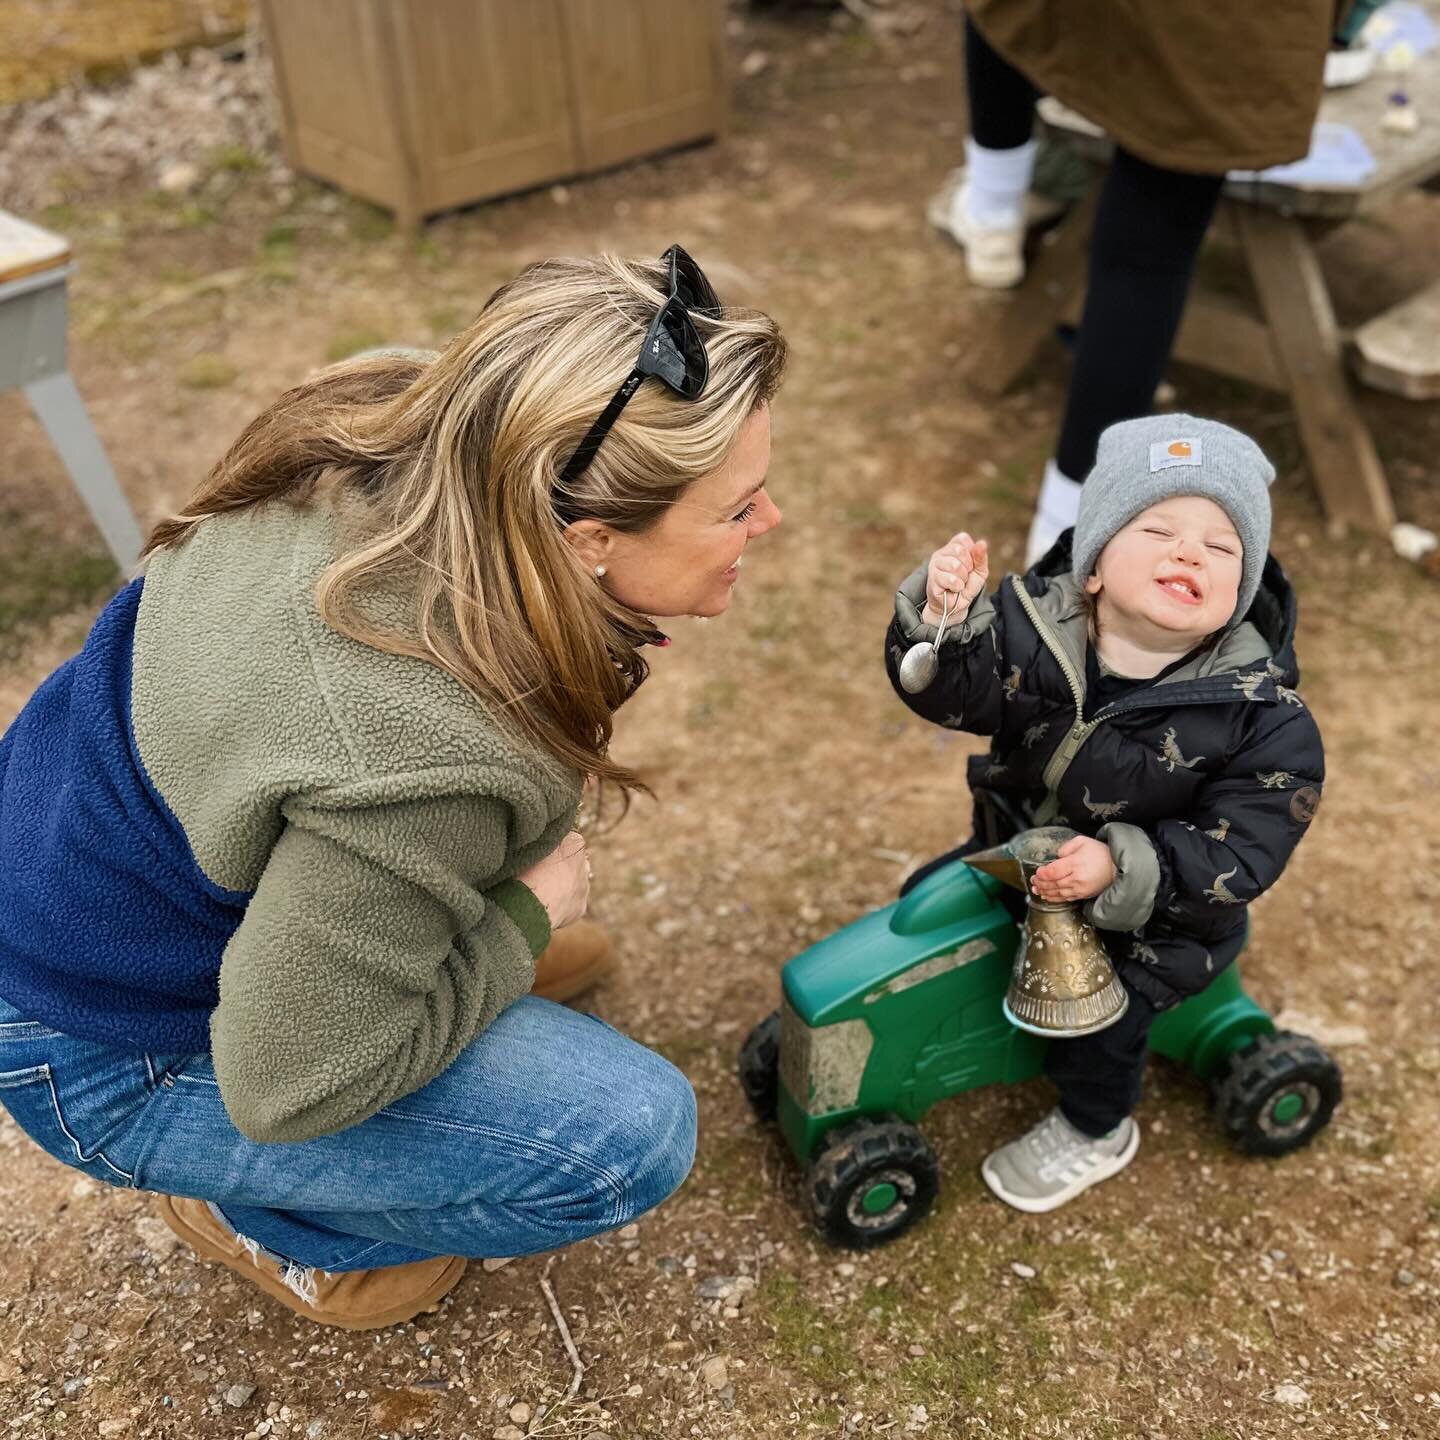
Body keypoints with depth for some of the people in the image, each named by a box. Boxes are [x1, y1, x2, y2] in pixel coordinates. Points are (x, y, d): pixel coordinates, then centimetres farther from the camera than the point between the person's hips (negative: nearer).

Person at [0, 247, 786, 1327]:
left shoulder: (389, 440, -18)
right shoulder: (421, 767, -40)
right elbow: (284, 1086, -27)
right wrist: (526, 915, -16)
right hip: (104, 1058, -7)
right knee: (634, 1134, -15)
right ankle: (257, 1212, 7)